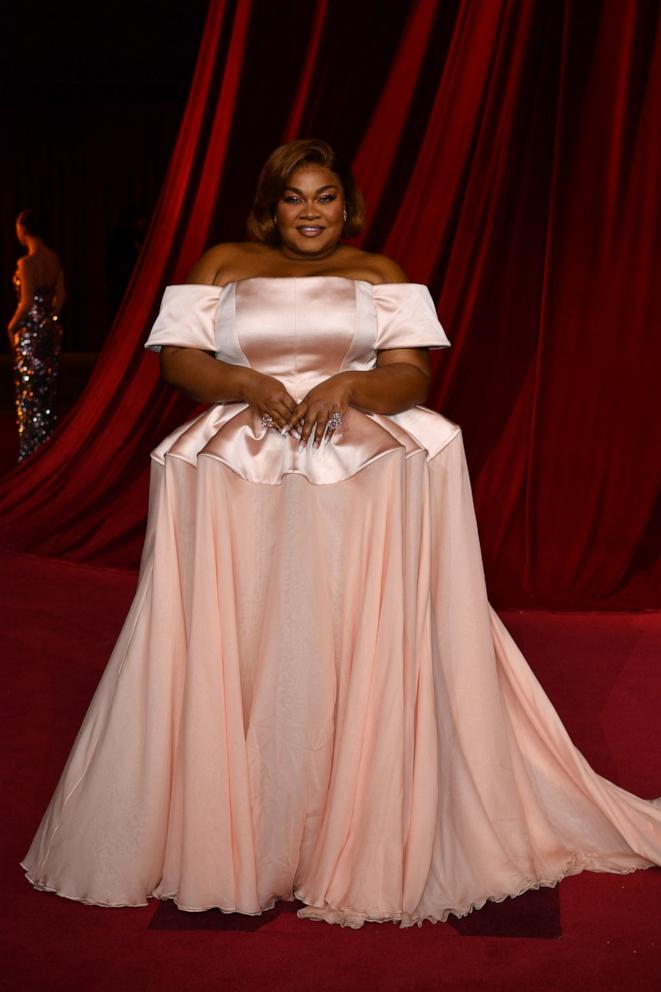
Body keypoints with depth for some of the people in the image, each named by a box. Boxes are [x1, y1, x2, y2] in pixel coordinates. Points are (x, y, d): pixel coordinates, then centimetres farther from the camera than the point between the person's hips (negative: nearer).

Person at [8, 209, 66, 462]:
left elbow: (27, 302, -20)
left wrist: (12, 326, -7)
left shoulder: (27, 263, -19)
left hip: (31, 334, -7)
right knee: (47, 392, 16)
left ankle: (31, 455, 8)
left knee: (30, 395, 2)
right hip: (52, 328, 7)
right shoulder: (54, 258, 3)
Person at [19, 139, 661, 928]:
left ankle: (367, 837, -4)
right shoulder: (224, 265, 18)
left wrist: (347, 386, -15)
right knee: (238, 654, -10)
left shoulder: (380, 274, 16)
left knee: (363, 648, -13)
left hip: (363, 474, 0)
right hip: (240, 475, 1)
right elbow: (178, 360, 8)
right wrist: (247, 382, -10)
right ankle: (237, 833, 1)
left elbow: (411, 373, 5)